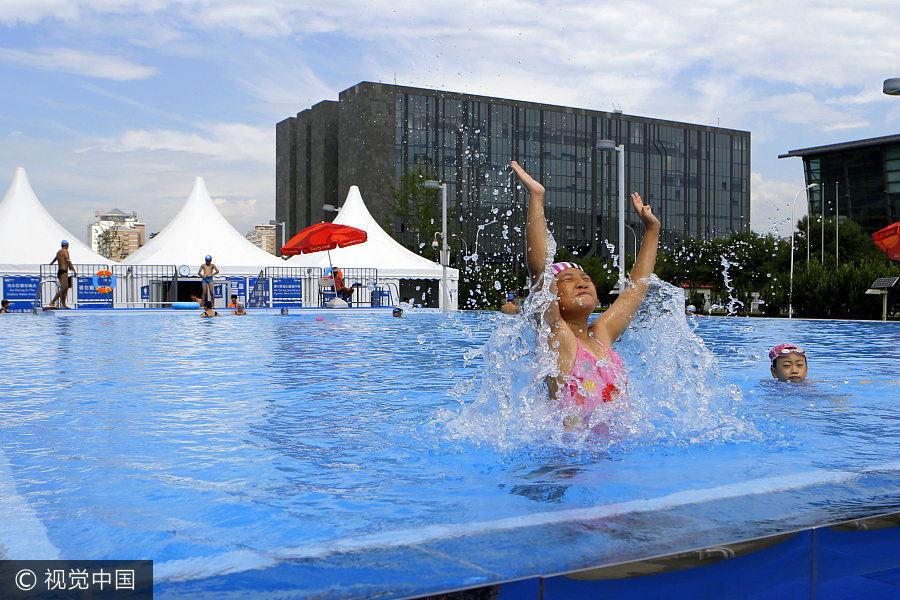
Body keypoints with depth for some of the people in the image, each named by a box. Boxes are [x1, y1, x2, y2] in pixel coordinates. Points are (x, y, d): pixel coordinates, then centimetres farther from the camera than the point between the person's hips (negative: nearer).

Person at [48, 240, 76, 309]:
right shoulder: (65, 251, -5)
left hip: (59, 271, 9)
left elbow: (55, 258, 42)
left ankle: (63, 305, 5)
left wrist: (51, 263, 64)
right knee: (63, 289, -14)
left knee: (66, 288, 9)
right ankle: (52, 302, -19)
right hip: (63, 271, -9)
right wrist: (74, 271, -18)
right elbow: (68, 261, -16)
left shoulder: (59, 252, 21)